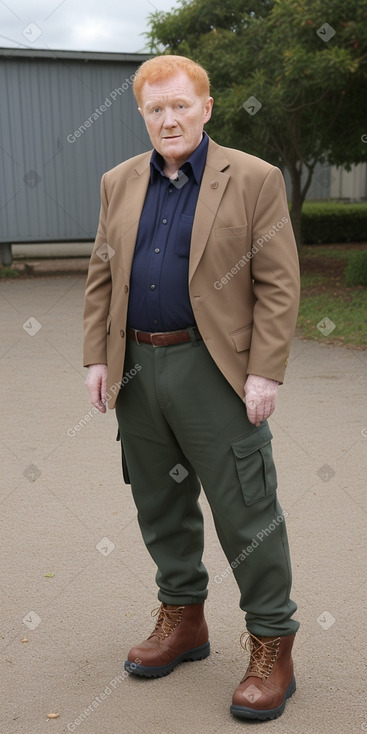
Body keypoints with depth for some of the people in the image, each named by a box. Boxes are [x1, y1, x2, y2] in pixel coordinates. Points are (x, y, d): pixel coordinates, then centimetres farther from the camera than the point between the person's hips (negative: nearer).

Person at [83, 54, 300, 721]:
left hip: (214, 370, -5)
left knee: (246, 510, 0)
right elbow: (101, 277, 13)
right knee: (160, 507, 15)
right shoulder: (119, 184, 11)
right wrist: (97, 356, 5)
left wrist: (265, 373, -13)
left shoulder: (254, 179, -3)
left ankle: (272, 647, 14)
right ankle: (182, 621, 33)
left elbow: (279, 284, -7)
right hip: (137, 368, 5)